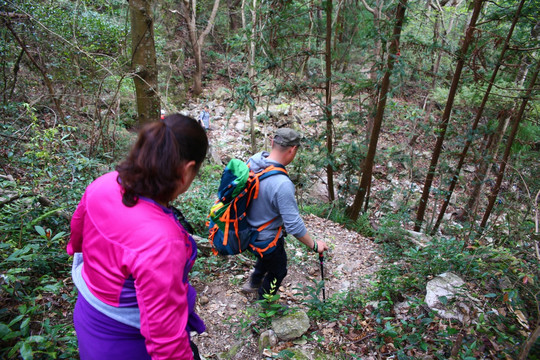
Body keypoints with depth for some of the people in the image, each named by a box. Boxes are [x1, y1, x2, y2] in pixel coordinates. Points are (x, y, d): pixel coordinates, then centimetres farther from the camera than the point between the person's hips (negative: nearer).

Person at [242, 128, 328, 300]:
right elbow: (294, 225, -30)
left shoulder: (253, 160, -14)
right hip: (267, 239, -7)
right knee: (278, 271, 23)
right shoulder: (282, 184, -38)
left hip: (249, 232, 7)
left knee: (267, 257, 36)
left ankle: (253, 283, 60)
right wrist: (314, 245, -14)